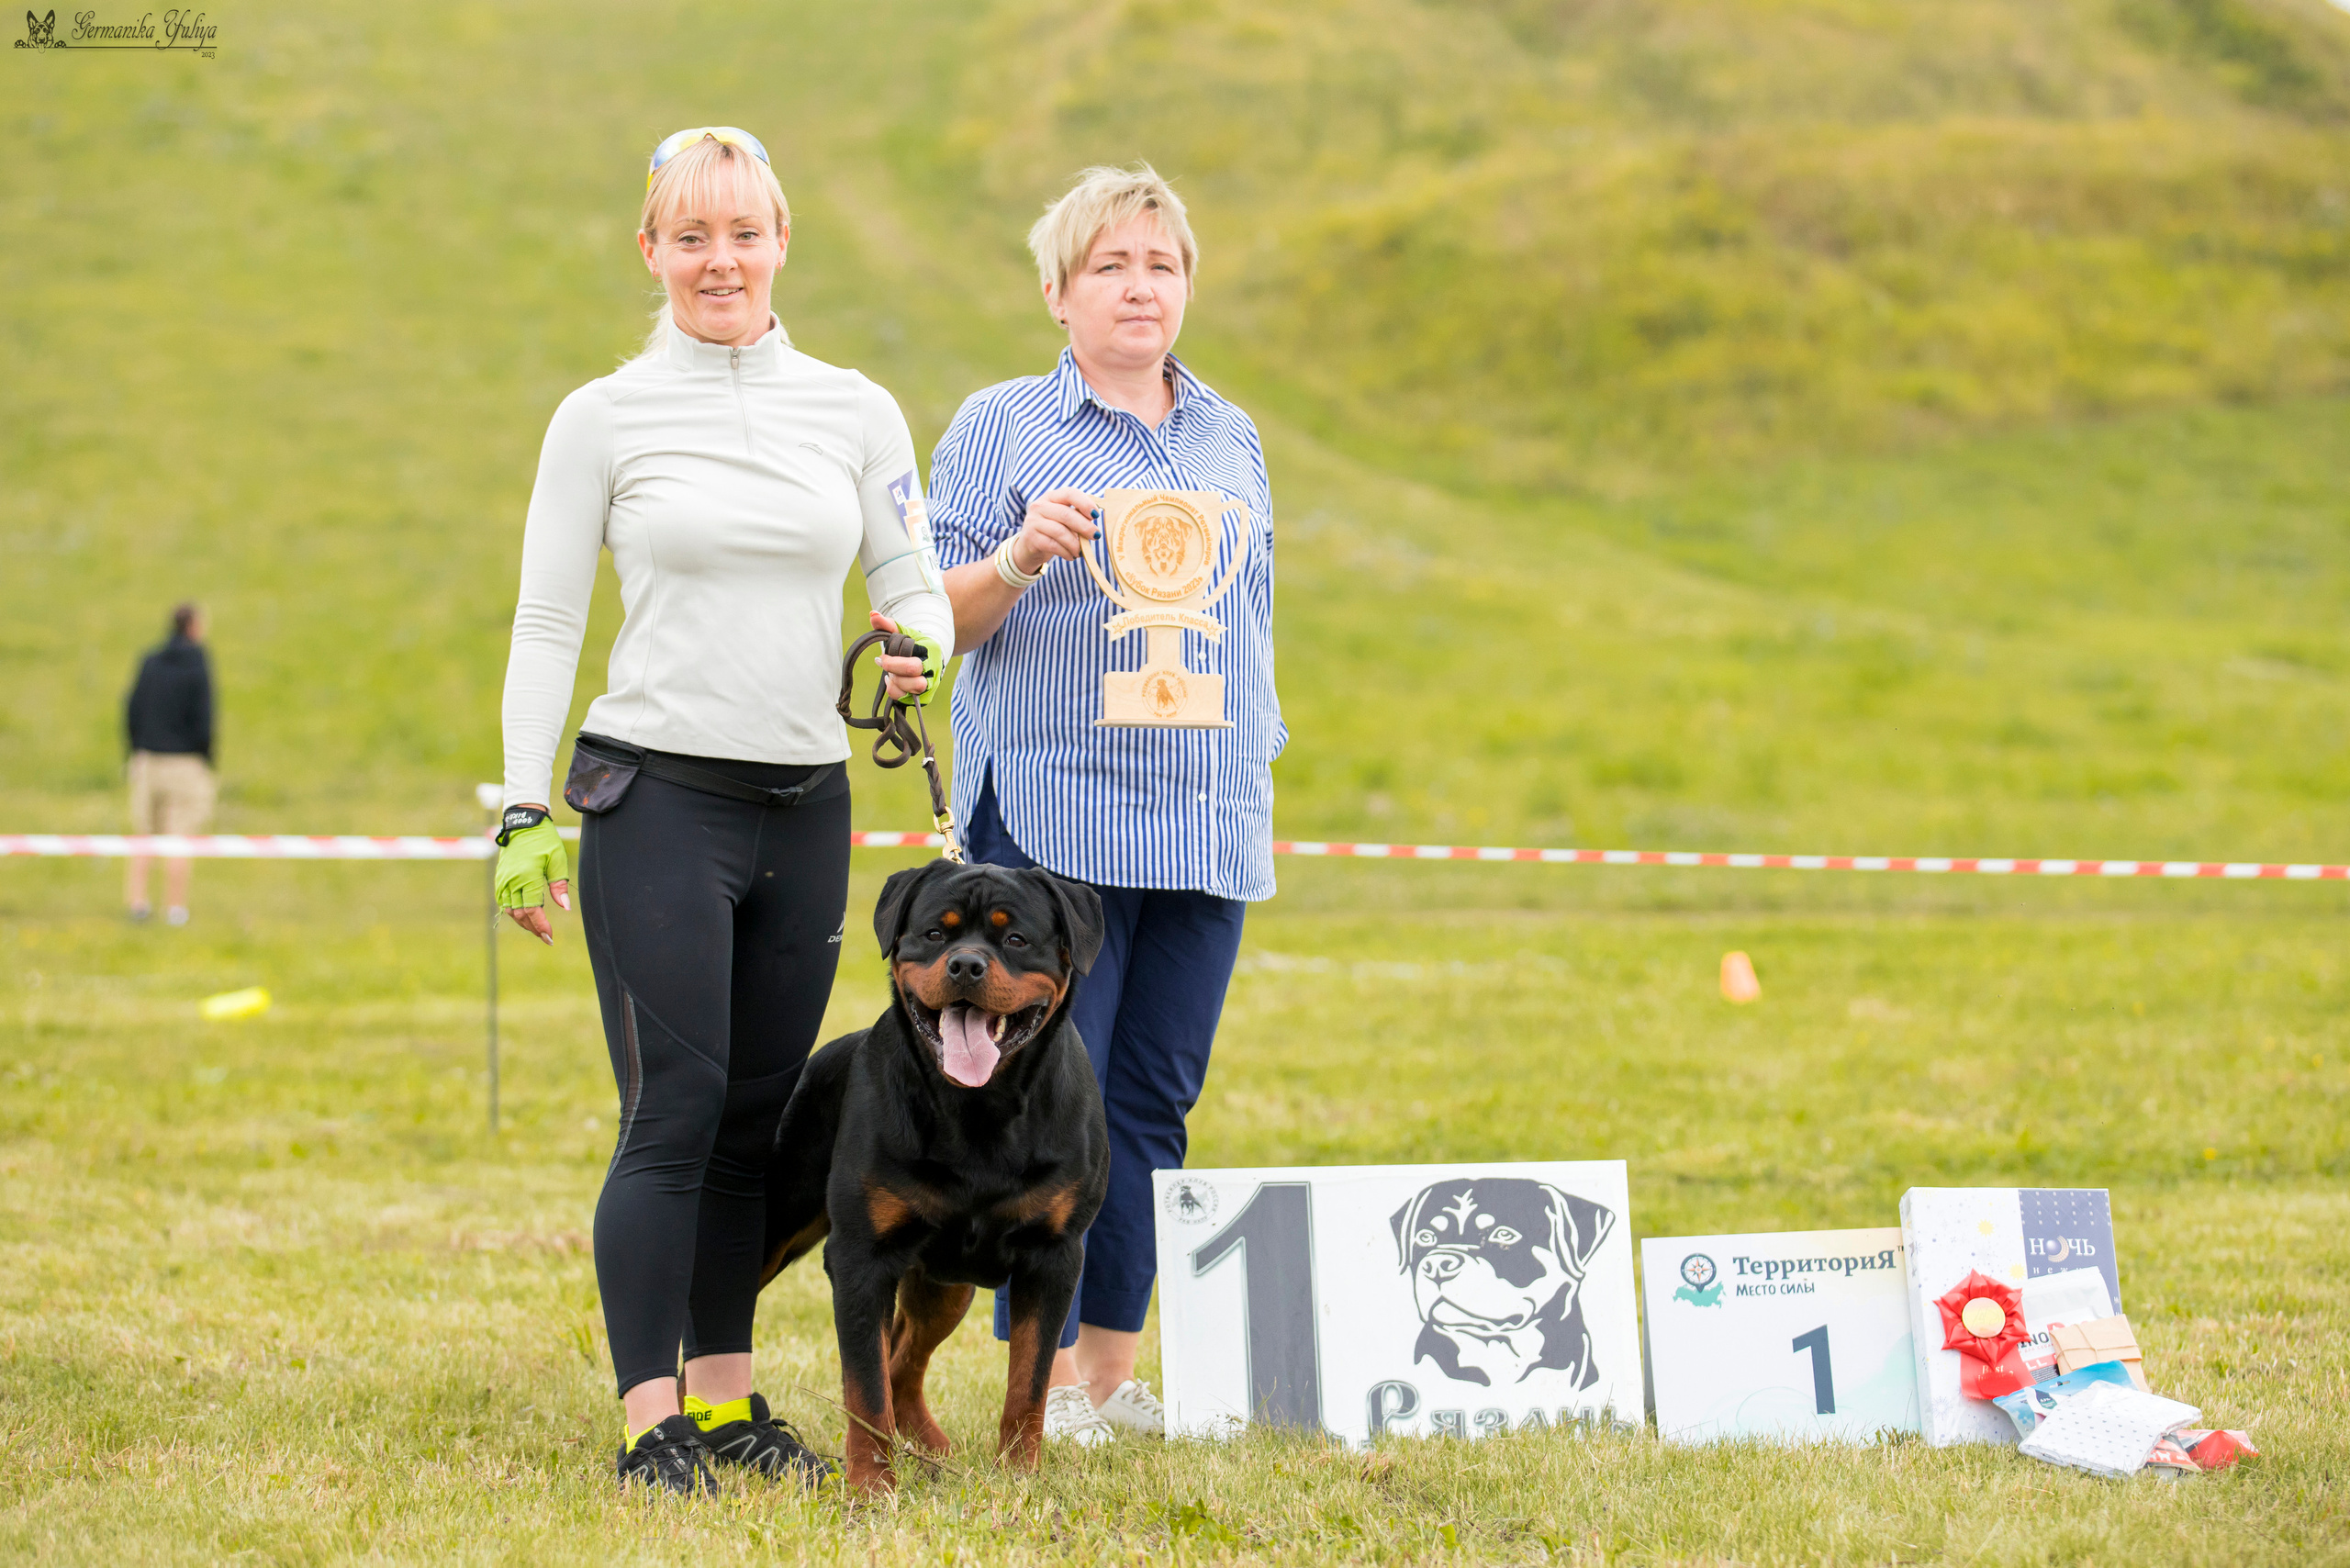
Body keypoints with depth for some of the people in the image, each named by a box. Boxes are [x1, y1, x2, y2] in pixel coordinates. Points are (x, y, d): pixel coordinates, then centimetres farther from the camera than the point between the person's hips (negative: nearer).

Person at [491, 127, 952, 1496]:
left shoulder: (856, 412, 9)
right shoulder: (602, 418, 2)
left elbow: (917, 588, 11)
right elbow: (546, 625, 2)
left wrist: (920, 654, -13)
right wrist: (526, 811, -4)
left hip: (805, 805, 3)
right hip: (656, 800, -3)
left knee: (757, 1114, 6)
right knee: (675, 1112, -9)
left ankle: (725, 1401, 15)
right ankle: (651, 1423, -6)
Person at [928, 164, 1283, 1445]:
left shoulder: (1231, 438, 18)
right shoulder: (1002, 426, 3)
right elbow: (939, 622, -1)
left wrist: (1264, 776, 19)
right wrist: (1020, 556, -20)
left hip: (1207, 815, 5)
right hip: (1054, 811, -5)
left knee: (1152, 1100, 5)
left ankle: (1112, 1368, 12)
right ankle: (1046, 1379, -3)